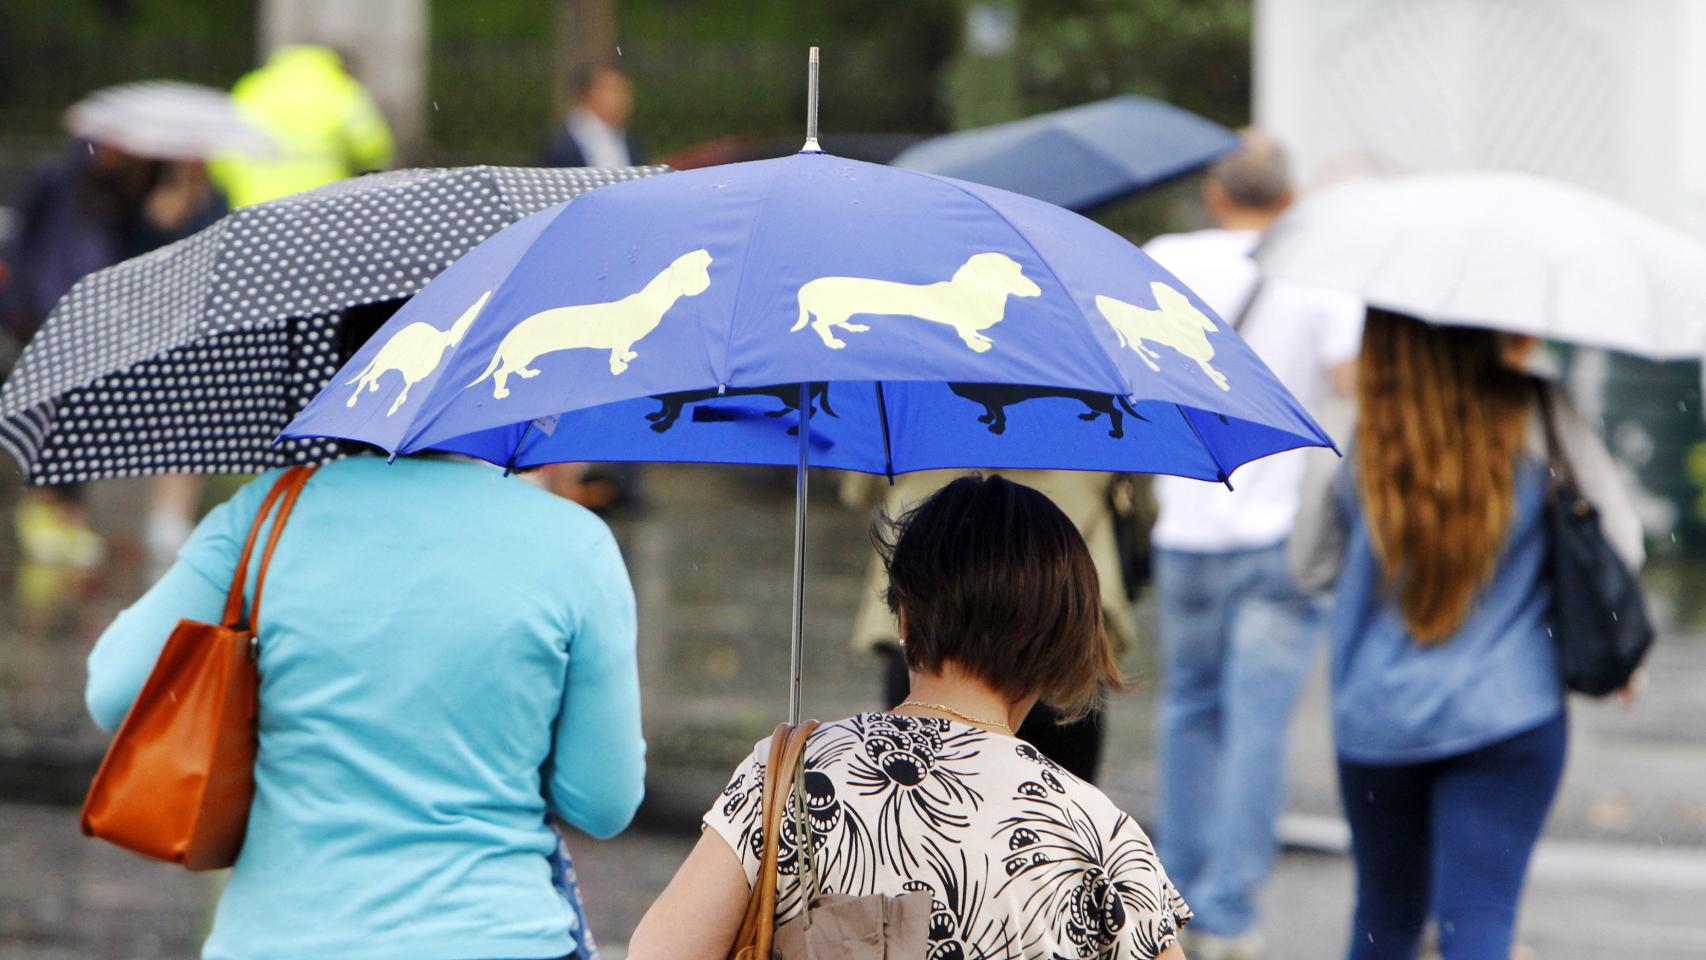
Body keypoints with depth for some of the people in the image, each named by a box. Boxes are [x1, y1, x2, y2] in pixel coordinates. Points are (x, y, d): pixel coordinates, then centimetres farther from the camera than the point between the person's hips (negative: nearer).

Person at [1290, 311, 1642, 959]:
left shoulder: (1355, 432, -6)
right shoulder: (1539, 416, -7)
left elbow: (1310, 564, 5)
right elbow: (1620, 543, -3)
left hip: (1375, 721, 2)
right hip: (1507, 714, -1)